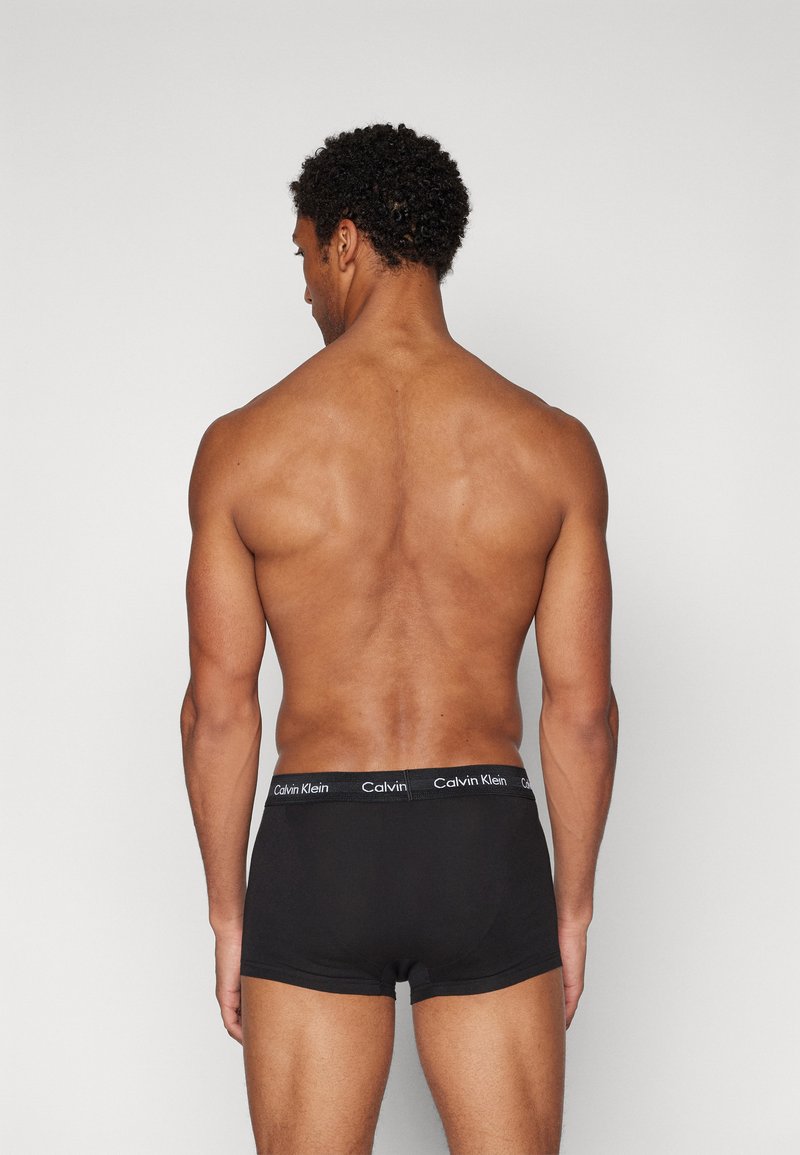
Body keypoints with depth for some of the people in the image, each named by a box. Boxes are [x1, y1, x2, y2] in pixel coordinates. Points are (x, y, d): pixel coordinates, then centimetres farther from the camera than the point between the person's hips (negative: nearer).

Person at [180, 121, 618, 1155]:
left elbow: (219, 706, -3)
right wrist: (572, 909, 9)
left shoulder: (244, 446, -5)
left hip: (316, 848, 0)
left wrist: (227, 913, 7)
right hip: (485, 840, 1)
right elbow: (582, 706, -2)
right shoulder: (551, 447, -3)